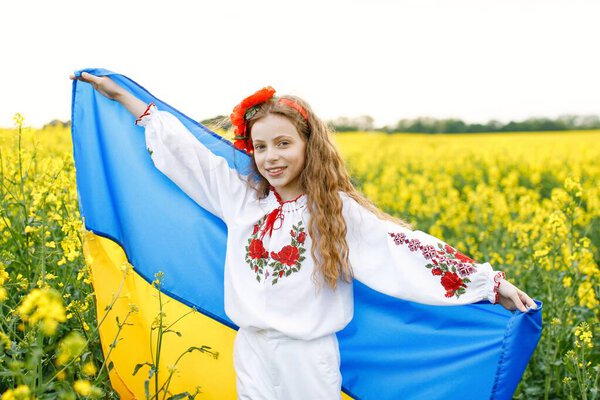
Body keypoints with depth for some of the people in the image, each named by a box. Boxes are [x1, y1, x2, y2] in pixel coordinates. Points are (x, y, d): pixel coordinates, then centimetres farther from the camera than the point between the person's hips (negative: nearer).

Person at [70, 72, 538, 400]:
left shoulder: (337, 211, -8)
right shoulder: (240, 197, 1)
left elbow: (404, 246, -11)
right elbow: (183, 147, 6)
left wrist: (493, 282, -15)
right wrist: (118, 92, 11)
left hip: (309, 356, -3)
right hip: (251, 352, 3)